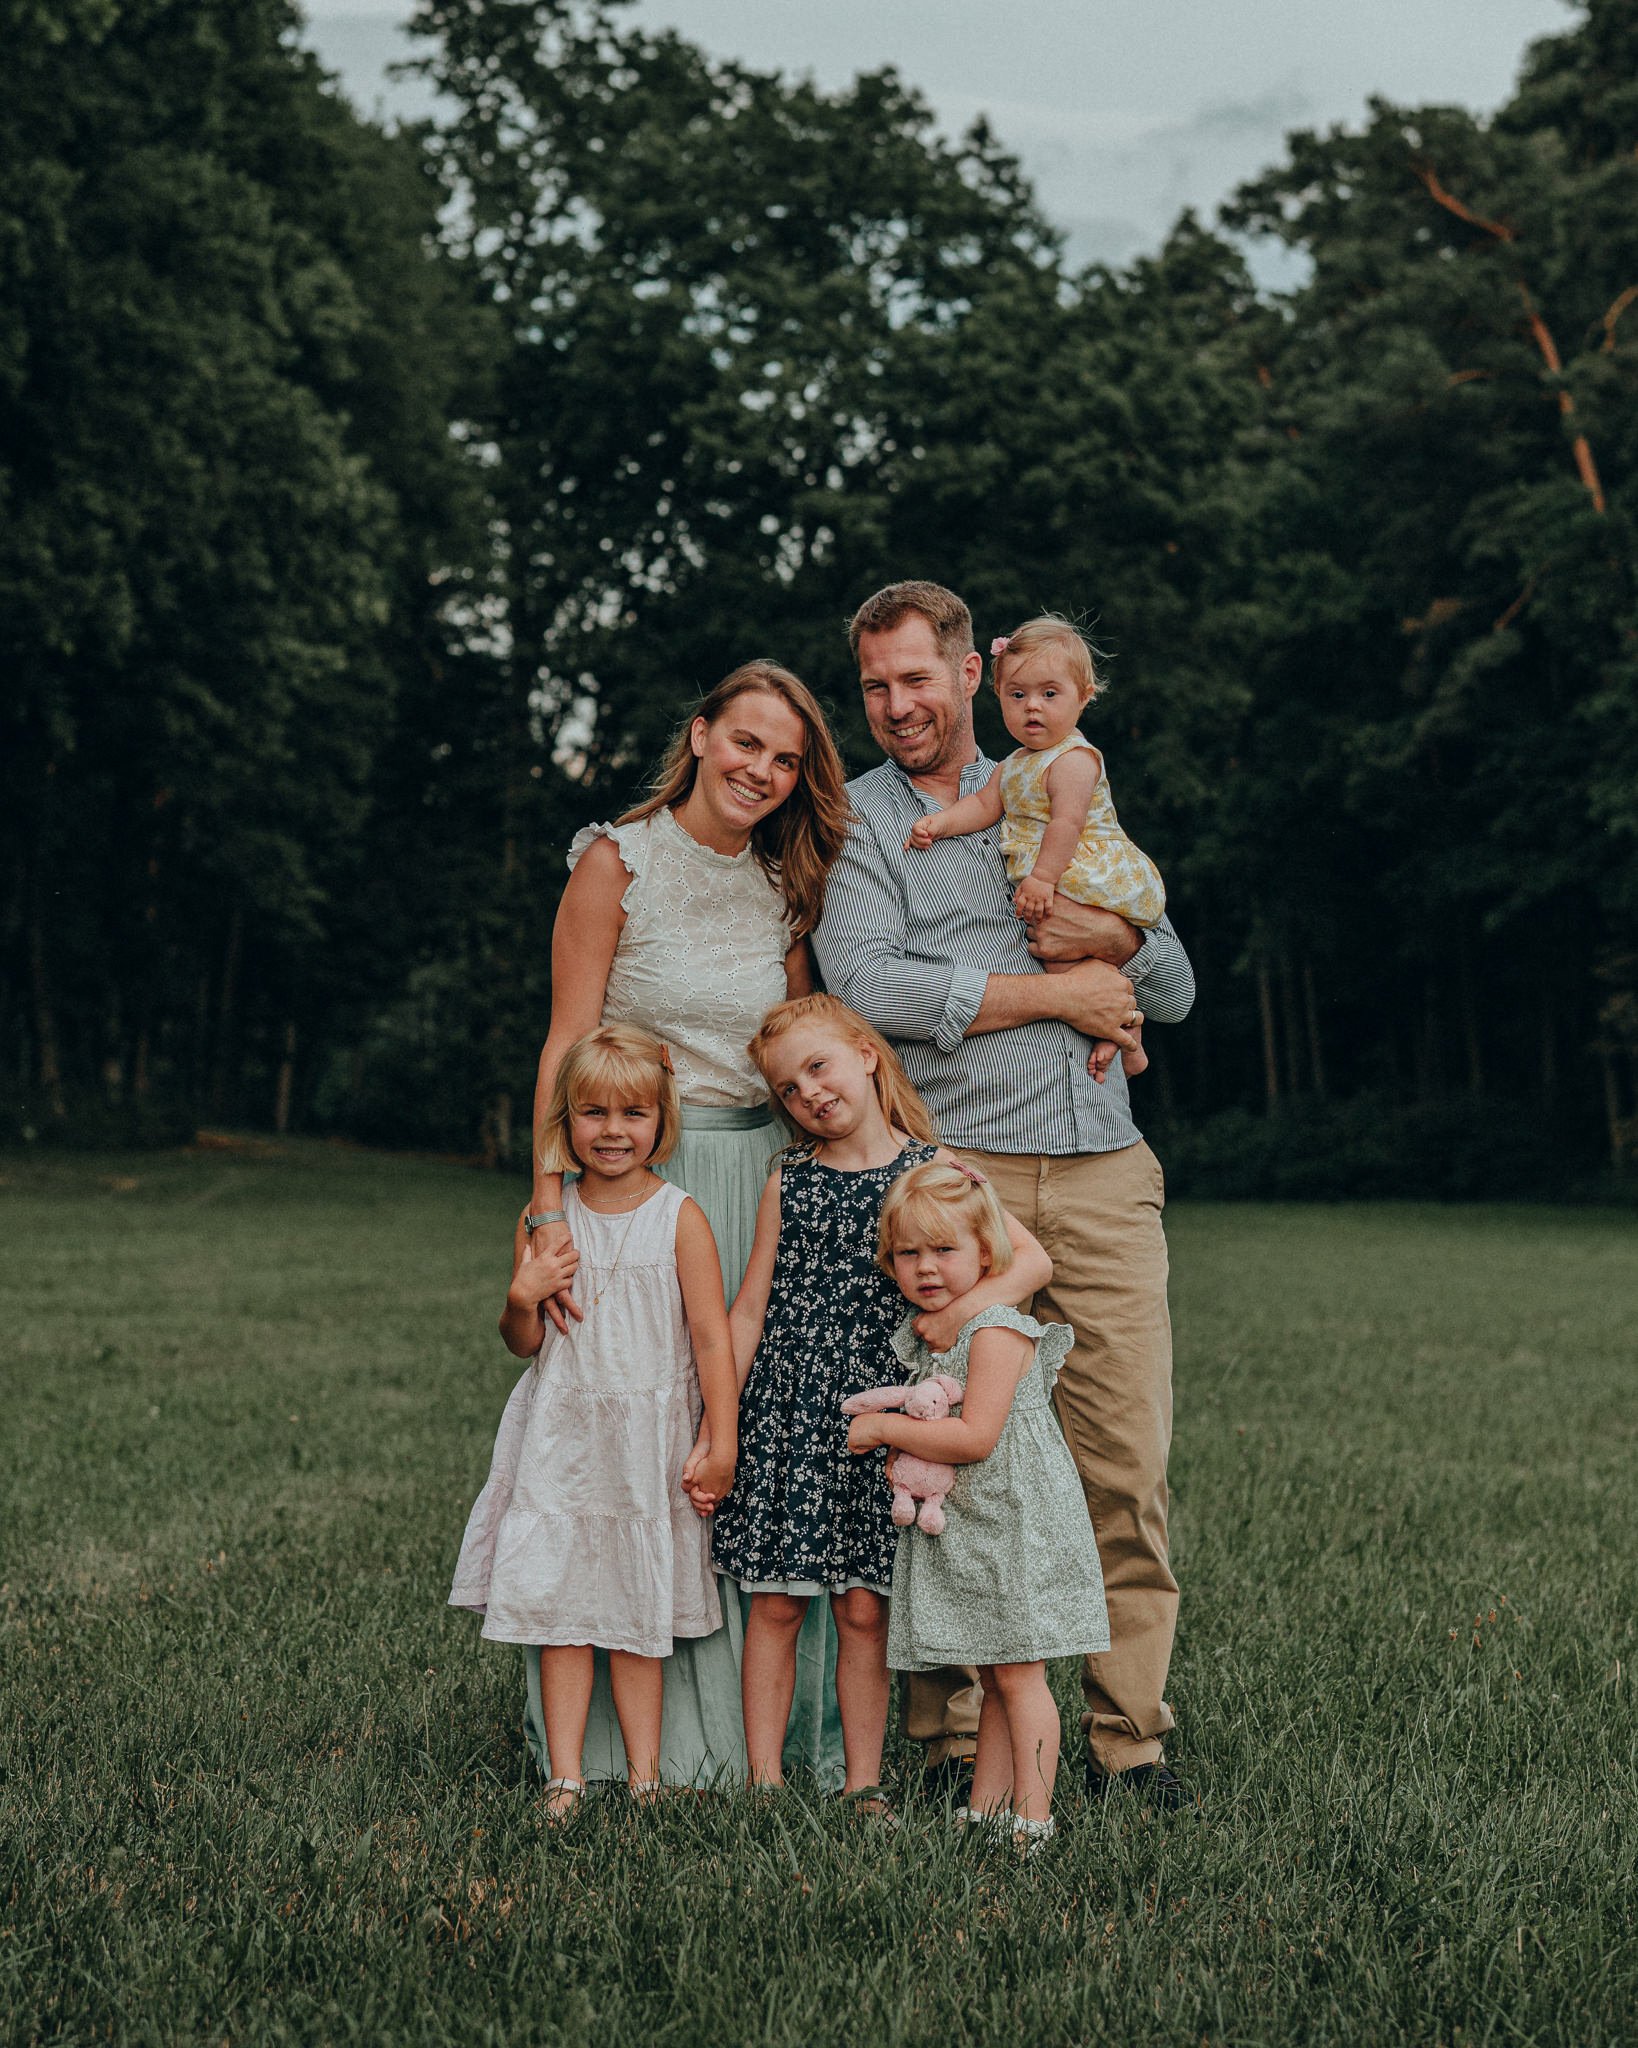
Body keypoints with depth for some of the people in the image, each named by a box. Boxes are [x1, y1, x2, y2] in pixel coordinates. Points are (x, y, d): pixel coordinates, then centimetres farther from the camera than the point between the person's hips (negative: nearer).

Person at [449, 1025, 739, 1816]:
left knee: (638, 1615, 5)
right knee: (558, 1606, 2)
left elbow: (711, 1335, -5)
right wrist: (522, 1297, -12)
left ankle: (644, 1776, 13)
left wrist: (721, 1442, -10)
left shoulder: (679, 1218, -5)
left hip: (646, 1443, -2)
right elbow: (525, 1343, 9)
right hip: (562, 1439, 2)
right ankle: (565, 1778, 8)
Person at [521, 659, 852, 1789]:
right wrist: (551, 1206, -18)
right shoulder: (618, 863, -3)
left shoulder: (786, 884, 12)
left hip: (769, 1175, 5)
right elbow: (568, 1048, -8)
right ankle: (636, 1731, 6)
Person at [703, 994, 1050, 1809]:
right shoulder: (788, 1181, 5)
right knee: (774, 1604, 3)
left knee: (864, 1610, 3)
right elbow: (748, 1310, 6)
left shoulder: (932, 1169, 1)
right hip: (784, 1412, 1)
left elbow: (1032, 1258, -6)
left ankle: (863, 1782, 13)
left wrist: (966, 1307, -22)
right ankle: (764, 1779, 12)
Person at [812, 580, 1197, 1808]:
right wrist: (1052, 993, -5)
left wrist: (1113, 938, -2)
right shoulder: (854, 820, 11)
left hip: (1103, 1166, 3)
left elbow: (1175, 990, 20)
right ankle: (954, 1734, 7)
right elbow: (866, 984, -8)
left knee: (1129, 1461, -1)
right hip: (954, 1169, -3)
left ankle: (1131, 1732, 8)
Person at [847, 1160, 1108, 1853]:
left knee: (1018, 1673, -4)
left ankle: (1032, 1816, 0)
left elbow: (975, 1437, -24)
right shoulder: (922, 1334, 10)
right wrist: (887, 1428, 1)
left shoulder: (996, 1329, -17)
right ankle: (985, 1809, 18)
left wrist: (884, 1428, -16)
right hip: (961, 1527, 8)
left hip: (1016, 1526, -8)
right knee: (994, 1676, 13)